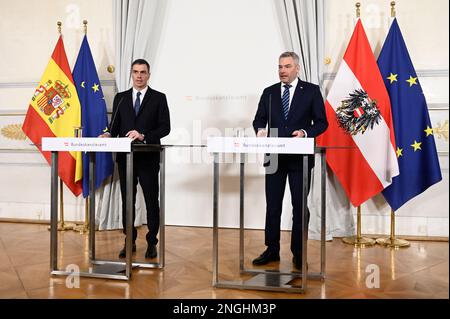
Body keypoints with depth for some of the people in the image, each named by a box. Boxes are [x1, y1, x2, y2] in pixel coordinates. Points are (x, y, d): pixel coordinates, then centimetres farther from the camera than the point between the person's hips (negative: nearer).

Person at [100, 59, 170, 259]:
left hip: (148, 158, -3)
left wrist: (143, 136, -18)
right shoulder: (120, 98, 11)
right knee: (127, 201, 10)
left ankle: (152, 243, 15)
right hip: (125, 157, 3)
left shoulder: (159, 98, 2)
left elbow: (165, 128, -5)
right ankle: (130, 241, 22)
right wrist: (109, 134, -13)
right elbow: (115, 124, 8)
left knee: (151, 202, 3)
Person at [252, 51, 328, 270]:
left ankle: (298, 253, 15)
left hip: (300, 157, -3)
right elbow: (259, 119, 10)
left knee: (300, 206, 5)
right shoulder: (269, 92, 11)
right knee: (272, 205, 7)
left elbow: (322, 122, 0)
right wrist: (260, 130, -12)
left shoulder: (311, 91, 2)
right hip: (275, 157, 3)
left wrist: (305, 132, -18)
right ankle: (272, 250, 19)